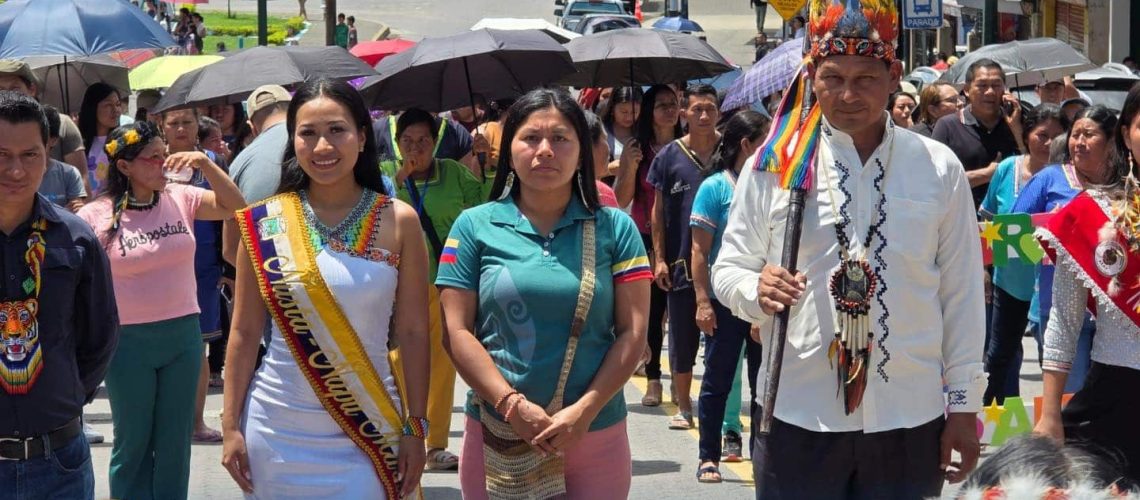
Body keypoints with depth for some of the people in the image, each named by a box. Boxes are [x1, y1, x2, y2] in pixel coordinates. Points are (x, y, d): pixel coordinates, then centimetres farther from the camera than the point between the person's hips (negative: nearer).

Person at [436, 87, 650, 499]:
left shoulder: (615, 229, 5)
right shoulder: (475, 226, 3)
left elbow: (633, 331, 0)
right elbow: (457, 331, -1)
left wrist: (586, 411, -11)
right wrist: (513, 406, -11)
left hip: (596, 434, 0)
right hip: (496, 433, 0)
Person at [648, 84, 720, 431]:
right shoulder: (670, 156, 2)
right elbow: (659, 210, 5)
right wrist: (659, 258, -1)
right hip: (681, 262, 0)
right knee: (682, 339, 7)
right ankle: (683, 408, 17)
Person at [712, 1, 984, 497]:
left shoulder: (939, 168, 3)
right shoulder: (773, 165, 2)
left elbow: (962, 295, 6)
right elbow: (728, 269, 8)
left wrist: (963, 407, 5)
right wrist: (757, 289, -16)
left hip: (910, 419, 1)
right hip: (797, 416, -1)